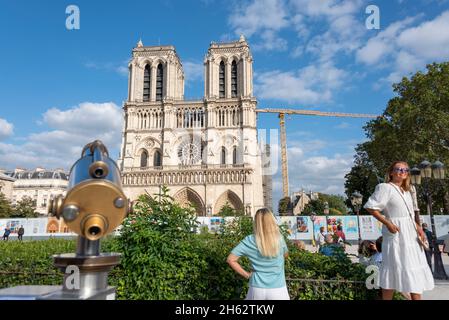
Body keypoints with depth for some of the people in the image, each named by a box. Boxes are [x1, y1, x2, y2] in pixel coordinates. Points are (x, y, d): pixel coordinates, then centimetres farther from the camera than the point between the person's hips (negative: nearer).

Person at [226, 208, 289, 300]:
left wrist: (247, 274, -2)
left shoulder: (249, 241, -12)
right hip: (278, 290, 0)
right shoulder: (279, 238, -10)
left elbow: (230, 260, -9)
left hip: (257, 289, 1)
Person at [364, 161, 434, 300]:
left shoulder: (406, 190, 14)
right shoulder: (385, 188, -12)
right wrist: (387, 223, -20)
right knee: (394, 269, -2)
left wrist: (418, 227, 7)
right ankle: (387, 298, 11)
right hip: (396, 234, -8)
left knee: (415, 269, 14)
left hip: (411, 234, 8)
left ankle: (416, 298, 27)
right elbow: (370, 207, -17)